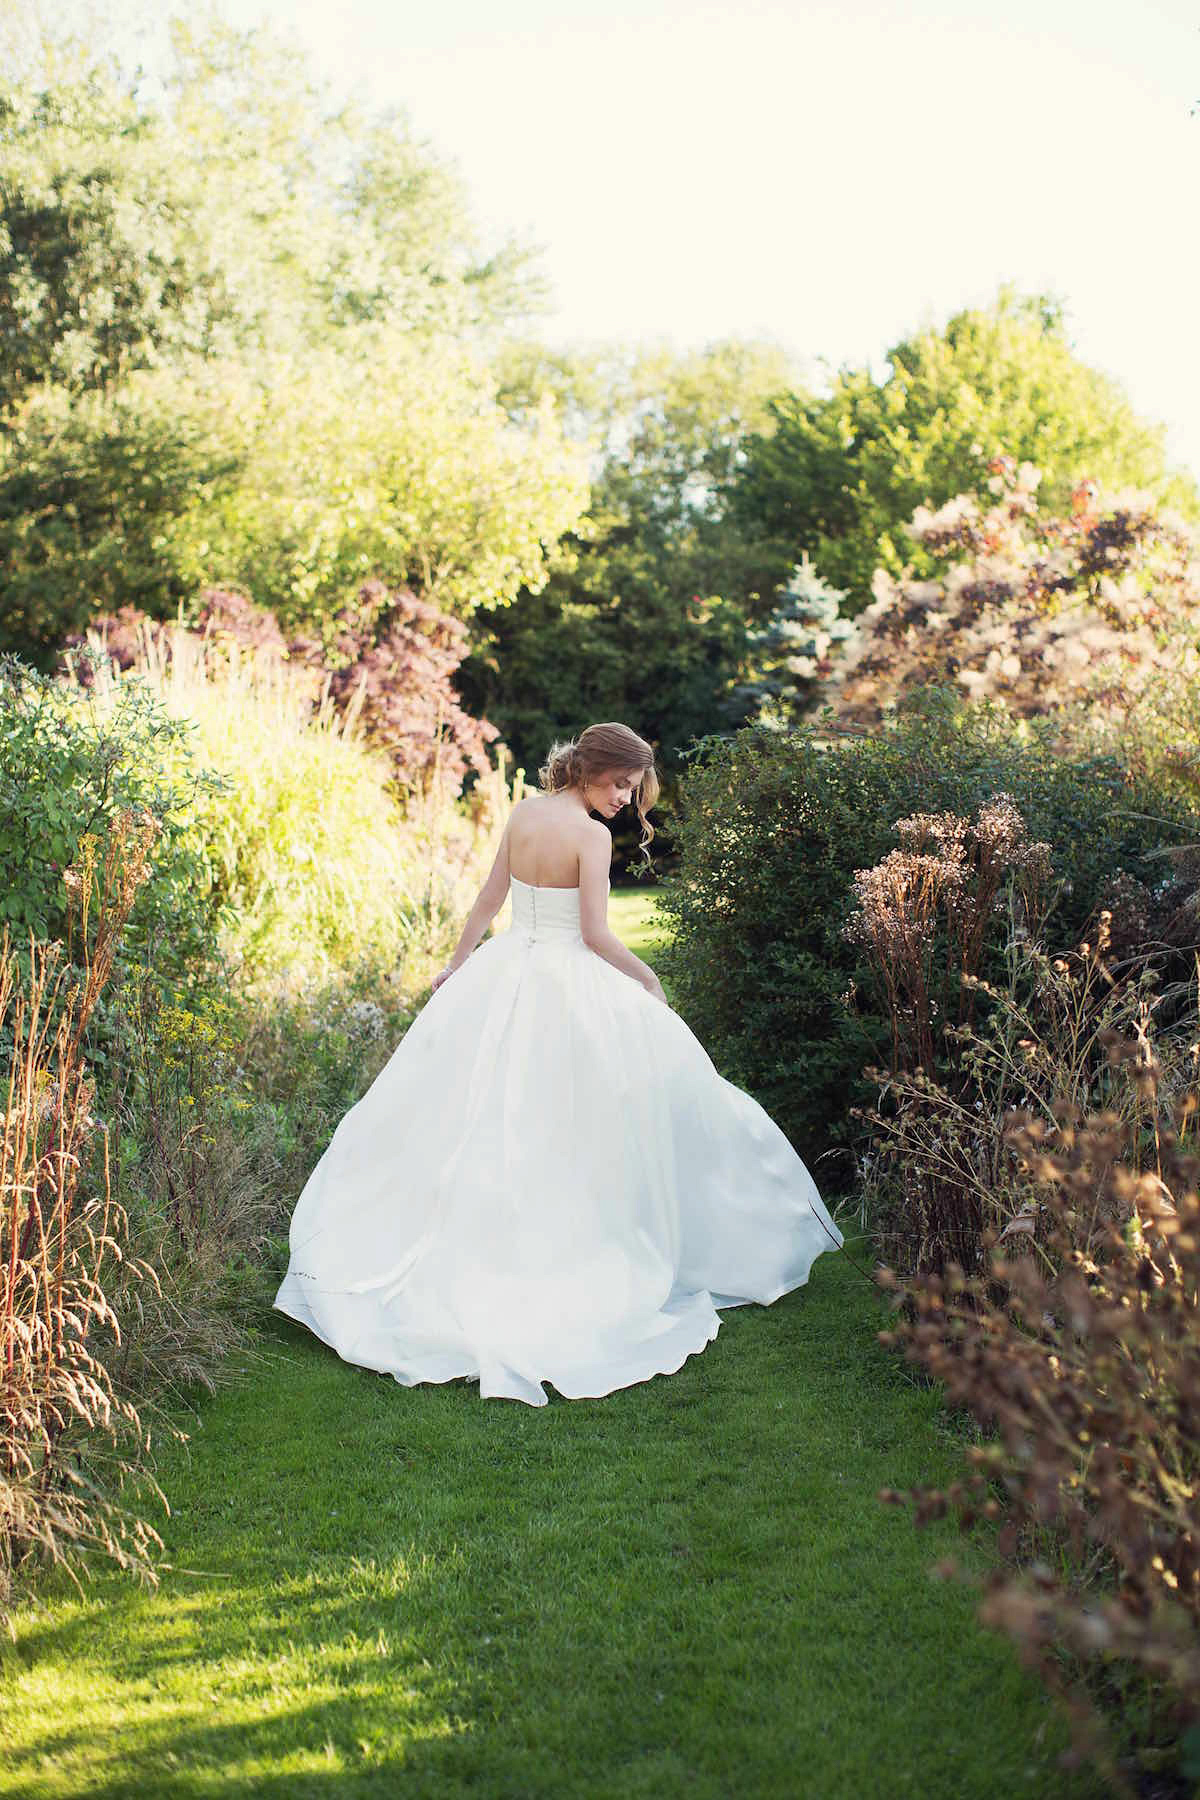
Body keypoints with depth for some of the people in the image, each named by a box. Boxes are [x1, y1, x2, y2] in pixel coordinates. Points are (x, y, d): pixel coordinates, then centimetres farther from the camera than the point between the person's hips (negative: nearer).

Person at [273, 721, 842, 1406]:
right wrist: (647, 979, -1)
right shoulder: (592, 834, -15)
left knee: (484, 1114, 17)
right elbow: (597, 936, -16)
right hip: (569, 988, -7)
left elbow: (490, 897, 11)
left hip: (503, 974, 7)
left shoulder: (523, 811, 4)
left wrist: (459, 962, 22)